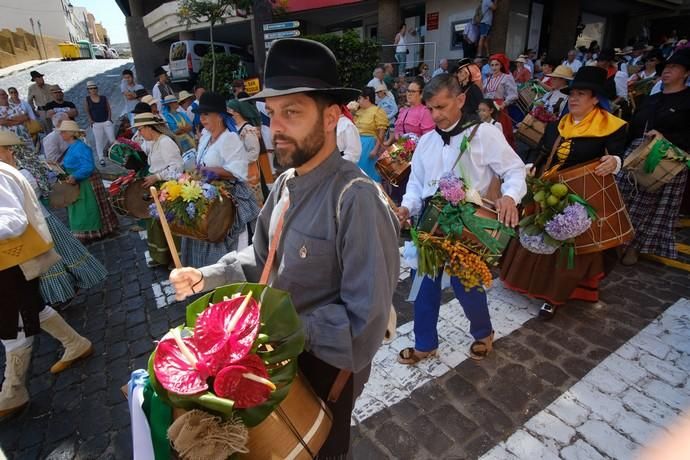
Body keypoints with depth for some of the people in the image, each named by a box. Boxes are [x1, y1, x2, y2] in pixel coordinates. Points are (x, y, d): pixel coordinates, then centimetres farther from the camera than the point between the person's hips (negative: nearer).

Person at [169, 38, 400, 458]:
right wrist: (206, 277, -7)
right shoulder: (286, 184, -4)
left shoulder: (356, 199, -32)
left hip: (327, 364, -7)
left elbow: (365, 321, -30)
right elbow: (261, 259, 7)